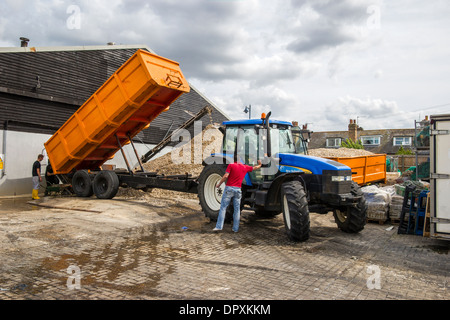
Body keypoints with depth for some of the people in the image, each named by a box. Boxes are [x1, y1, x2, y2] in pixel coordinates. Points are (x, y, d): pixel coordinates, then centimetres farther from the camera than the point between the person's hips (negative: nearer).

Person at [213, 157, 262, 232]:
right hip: (238, 189, 3)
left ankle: (219, 226, -4)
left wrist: (219, 184, -2)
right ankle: (235, 228, 12)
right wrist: (259, 164, 47)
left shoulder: (231, 165, -2)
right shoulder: (245, 167, 10)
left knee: (223, 207, 1)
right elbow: (255, 168, 27)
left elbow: (225, 176, -12)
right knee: (237, 209, 9)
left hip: (229, 188, -3)